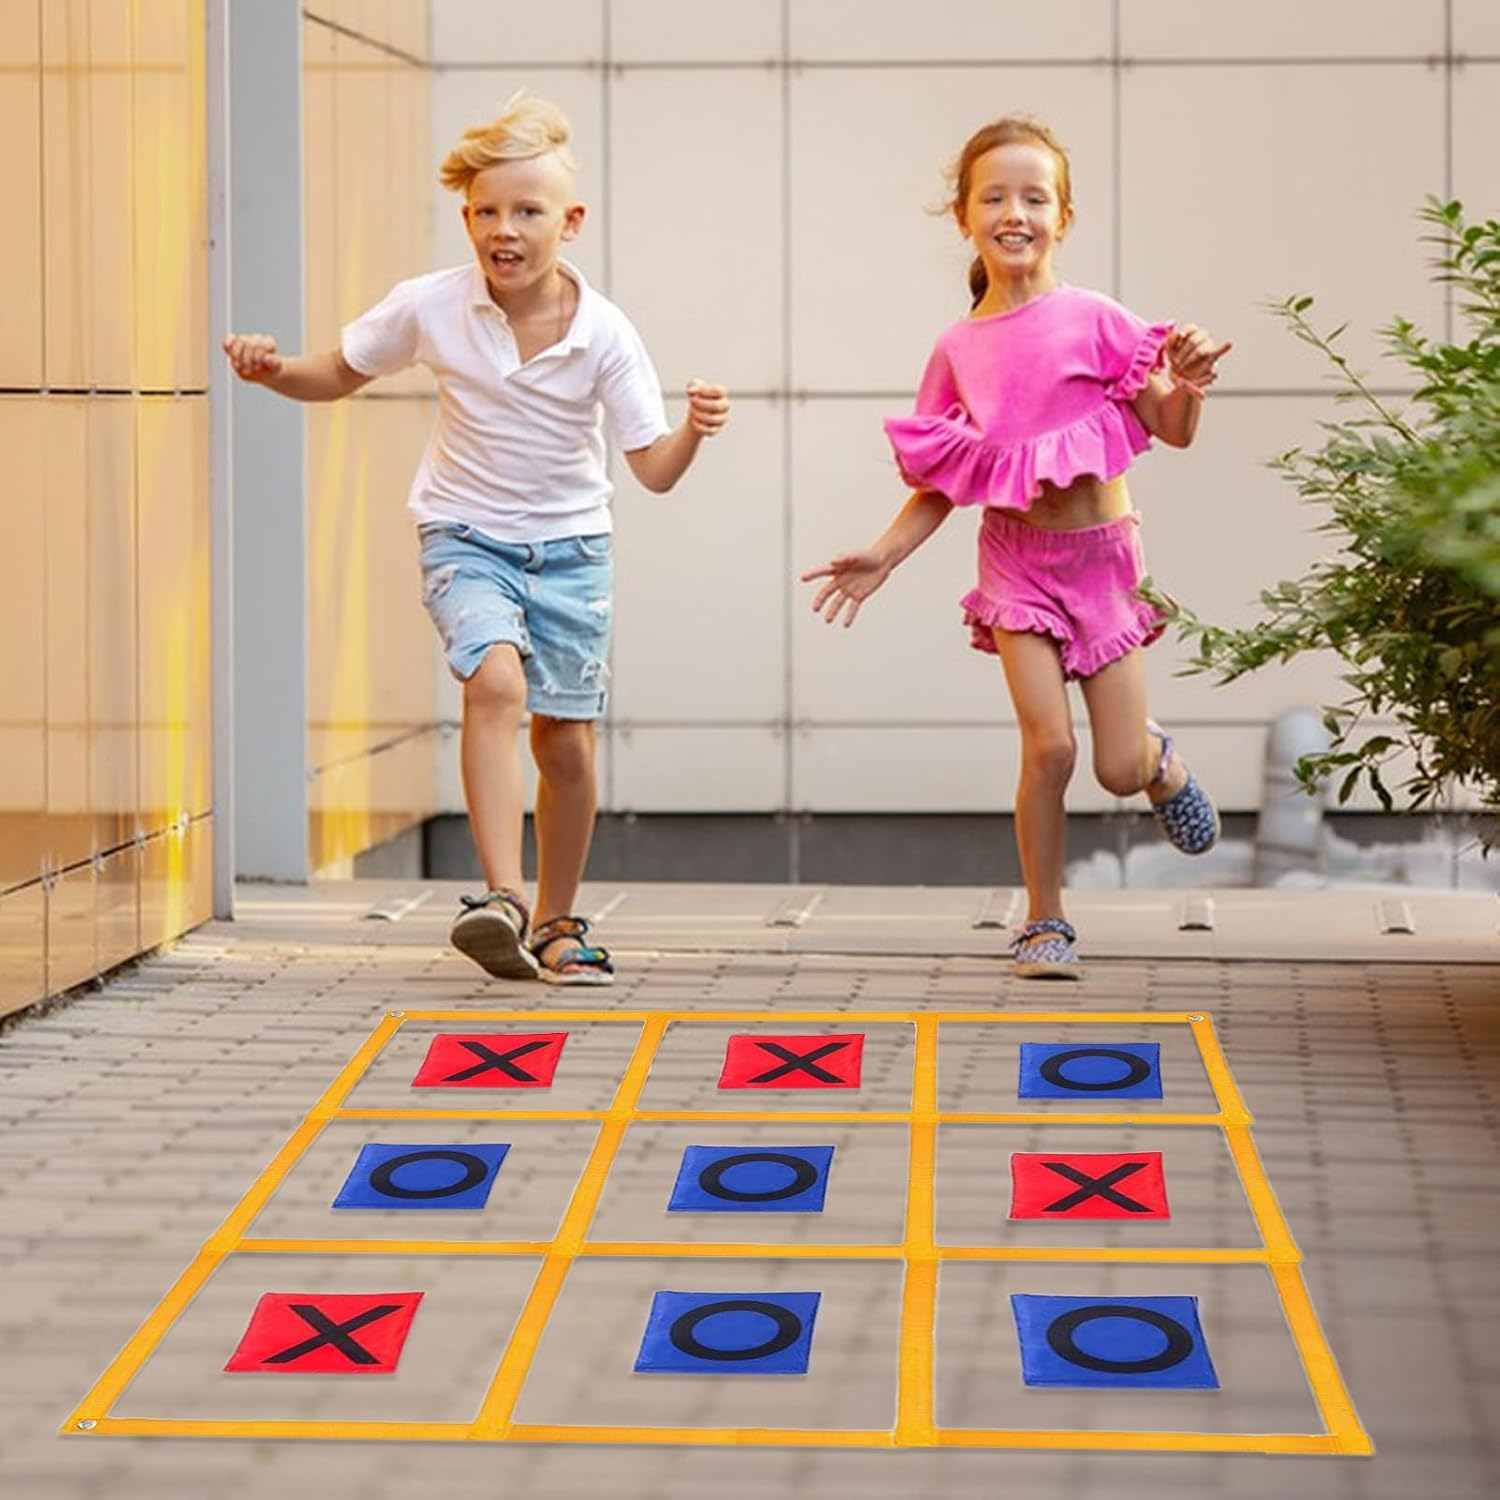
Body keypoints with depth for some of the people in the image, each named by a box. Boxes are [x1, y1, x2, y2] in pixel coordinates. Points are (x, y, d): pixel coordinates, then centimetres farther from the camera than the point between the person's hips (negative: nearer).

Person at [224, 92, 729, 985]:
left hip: (570, 544, 1)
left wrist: (693, 431, -32)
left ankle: (557, 922, 26)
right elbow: (340, 377, 5)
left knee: (568, 743, 5)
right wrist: (274, 370, -14)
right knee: (497, 678, -29)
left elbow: (654, 470, -11)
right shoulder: (430, 308, -12)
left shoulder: (604, 333, -13)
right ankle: (504, 896, -32)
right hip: (465, 539, -1)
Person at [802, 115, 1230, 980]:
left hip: (1102, 555, -1)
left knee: (1119, 769, -2)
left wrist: (1187, 383, -24)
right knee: (1048, 744, -12)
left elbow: (1174, 430, -3)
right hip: (1019, 558, 1)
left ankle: (1163, 760, 37)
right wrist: (880, 559, -2)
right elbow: (939, 488, 8)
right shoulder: (960, 351, 2)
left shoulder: (1091, 319, -6)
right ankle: (1046, 922, 5)